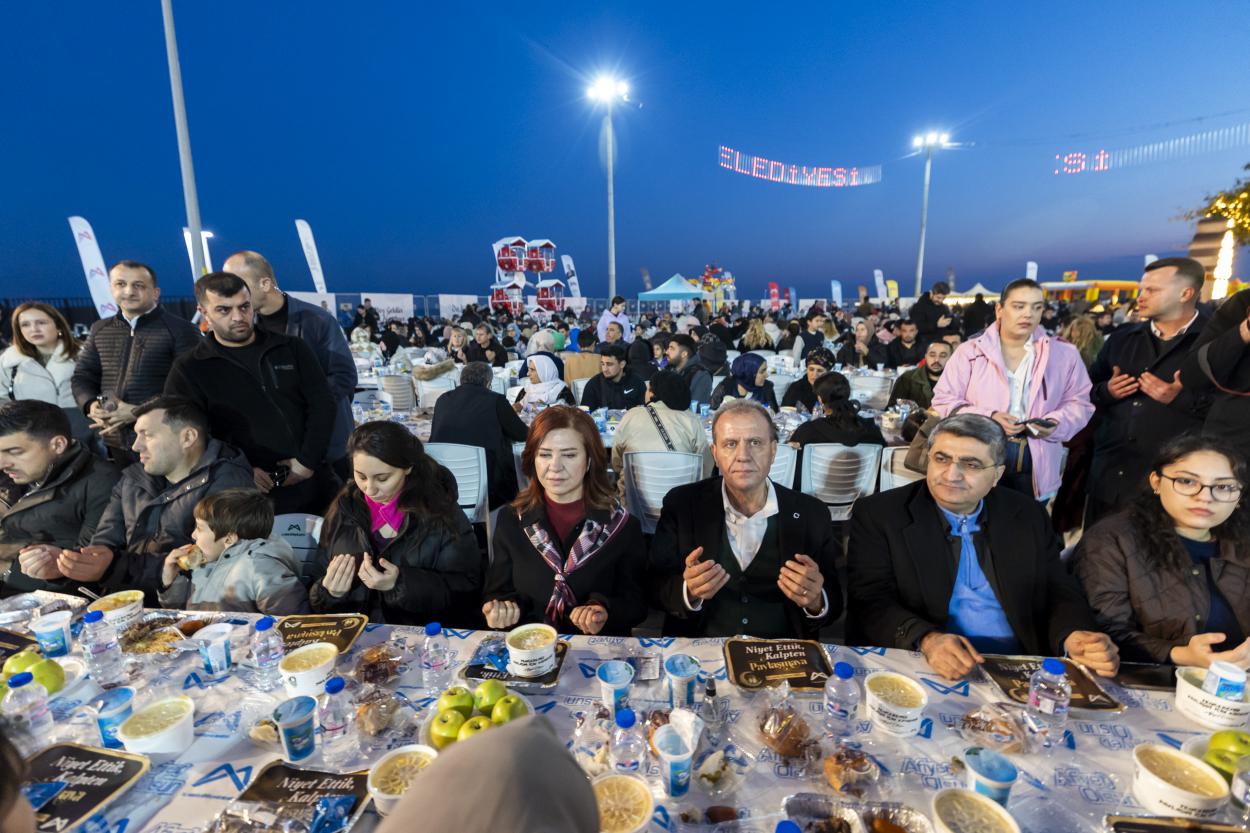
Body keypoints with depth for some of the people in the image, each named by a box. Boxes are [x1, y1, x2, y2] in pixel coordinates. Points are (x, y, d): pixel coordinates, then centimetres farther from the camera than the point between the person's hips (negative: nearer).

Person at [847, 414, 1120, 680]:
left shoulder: (1028, 517, 7)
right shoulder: (877, 515, -6)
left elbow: (1059, 593, 9)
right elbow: (870, 601, -12)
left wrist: (1074, 638, -13)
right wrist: (926, 640, -29)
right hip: (919, 669, -3)